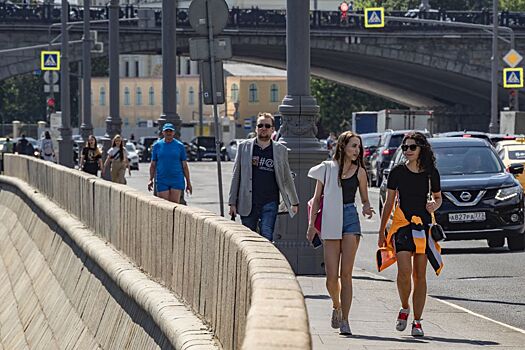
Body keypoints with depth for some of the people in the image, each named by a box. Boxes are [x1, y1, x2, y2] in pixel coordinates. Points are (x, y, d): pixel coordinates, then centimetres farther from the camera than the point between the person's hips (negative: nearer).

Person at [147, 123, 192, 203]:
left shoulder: (180, 146, 5)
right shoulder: (157, 146, 7)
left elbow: (185, 165, 7)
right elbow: (153, 165, 10)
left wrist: (188, 183, 6)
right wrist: (151, 180, -1)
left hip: (177, 181, -1)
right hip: (162, 181, 1)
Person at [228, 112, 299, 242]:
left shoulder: (280, 150, 8)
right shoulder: (244, 147, 7)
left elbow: (287, 178, 15)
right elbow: (236, 176, 7)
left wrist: (294, 202, 17)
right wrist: (232, 202, 3)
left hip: (270, 203, -1)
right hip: (248, 204, 1)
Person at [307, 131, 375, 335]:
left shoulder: (359, 171, 7)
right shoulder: (327, 169, 6)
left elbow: (364, 199, 15)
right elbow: (317, 199, 10)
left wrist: (367, 209, -8)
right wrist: (311, 224, 4)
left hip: (350, 219, 0)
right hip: (330, 222, 0)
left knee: (346, 274, -7)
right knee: (332, 276, -4)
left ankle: (344, 320, -4)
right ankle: (336, 306, 26)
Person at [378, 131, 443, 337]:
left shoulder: (431, 173, 5)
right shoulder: (397, 172, 3)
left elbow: (438, 198, 19)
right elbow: (389, 203, 8)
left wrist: (434, 205, -5)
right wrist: (381, 232, 8)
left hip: (423, 225, 1)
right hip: (401, 224, -1)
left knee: (420, 275, 1)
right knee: (404, 271, -17)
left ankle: (417, 321, 7)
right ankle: (404, 309, 8)